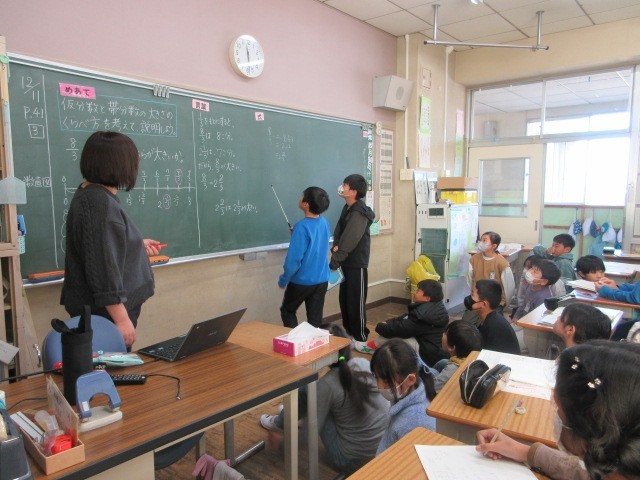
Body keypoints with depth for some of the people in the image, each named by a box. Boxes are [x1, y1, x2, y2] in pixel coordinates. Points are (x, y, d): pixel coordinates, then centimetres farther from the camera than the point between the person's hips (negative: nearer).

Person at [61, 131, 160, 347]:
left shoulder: (89, 193, 10)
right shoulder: (101, 203, -23)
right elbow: (103, 266, -26)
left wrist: (137, 245, 29)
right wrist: (122, 319, -23)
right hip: (106, 313, -10)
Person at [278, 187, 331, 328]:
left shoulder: (302, 227, -23)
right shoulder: (324, 222, -1)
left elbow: (294, 259, -22)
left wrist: (284, 280, -8)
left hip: (302, 281, -6)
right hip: (322, 280, 6)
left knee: (287, 311, 17)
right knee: (315, 318, 13)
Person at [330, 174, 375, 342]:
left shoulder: (359, 213, -20)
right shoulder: (347, 209, 9)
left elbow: (348, 242, -24)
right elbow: (338, 232, 12)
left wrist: (333, 263, -21)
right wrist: (335, 246, -9)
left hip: (357, 264, -9)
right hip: (346, 262, 9)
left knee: (356, 302, 0)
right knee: (344, 299, 16)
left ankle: (360, 337, 13)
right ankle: (348, 333, 30)